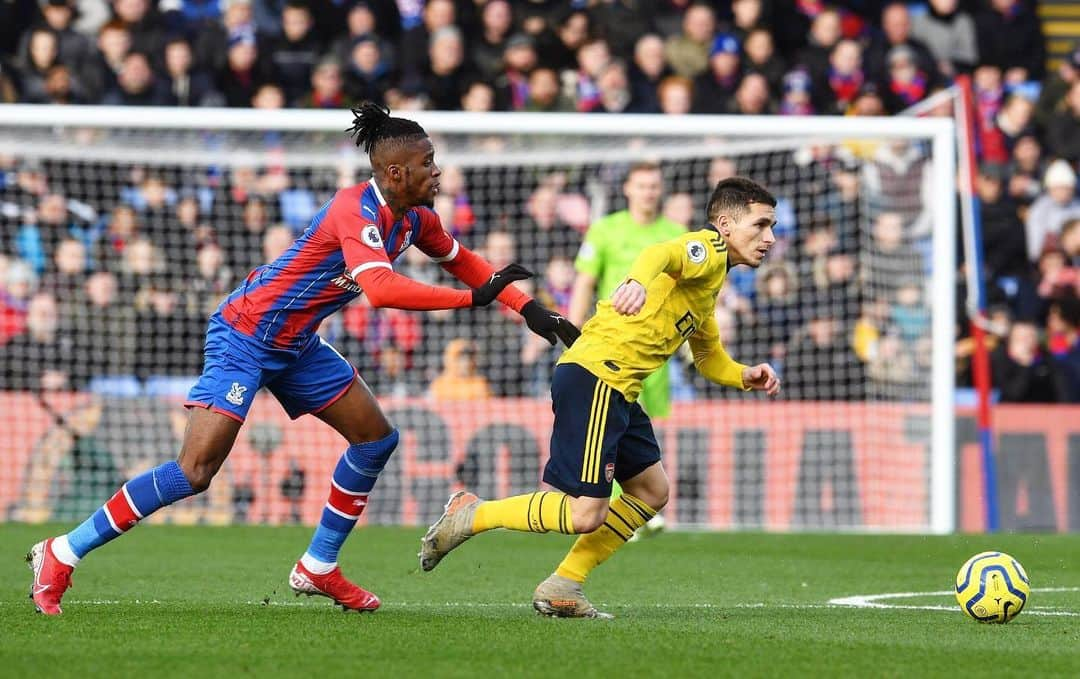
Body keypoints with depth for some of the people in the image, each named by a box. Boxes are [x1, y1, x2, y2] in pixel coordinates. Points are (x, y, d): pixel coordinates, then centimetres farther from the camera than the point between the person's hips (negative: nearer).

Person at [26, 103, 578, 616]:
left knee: (376, 437, 10)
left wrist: (526, 307, 10)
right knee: (195, 471, -18)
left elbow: (460, 259, 20)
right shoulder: (357, 210, -26)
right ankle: (61, 554, -9)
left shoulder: (413, 217, 2)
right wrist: (474, 298, -37)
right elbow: (381, 288, -42)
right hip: (244, 336, -10)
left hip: (296, 344, 10)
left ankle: (318, 568, 21)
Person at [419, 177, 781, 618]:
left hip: (618, 391, 11)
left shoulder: (712, 280, 26)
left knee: (651, 491, 17)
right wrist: (637, 280, -52)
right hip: (594, 377, -11)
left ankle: (561, 589, 18)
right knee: (585, 514, -15)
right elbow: (662, 253, -29)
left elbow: (710, 358, 36)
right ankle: (470, 517, 0)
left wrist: (747, 377, 15)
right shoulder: (706, 250, -5)